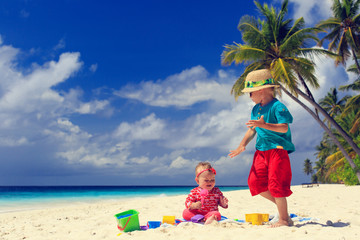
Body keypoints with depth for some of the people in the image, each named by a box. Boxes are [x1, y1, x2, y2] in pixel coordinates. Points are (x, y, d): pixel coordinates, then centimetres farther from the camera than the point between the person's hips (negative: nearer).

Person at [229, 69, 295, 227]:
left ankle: (284, 219, 7)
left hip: (278, 150, -8)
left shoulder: (277, 106, -13)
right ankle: (280, 205, 21)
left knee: (276, 183, -8)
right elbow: (252, 130, 17)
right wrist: (242, 145, 7)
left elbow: (284, 128, -22)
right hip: (262, 150, 8)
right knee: (255, 182, 4)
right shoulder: (256, 109, 12)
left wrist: (264, 125, -33)